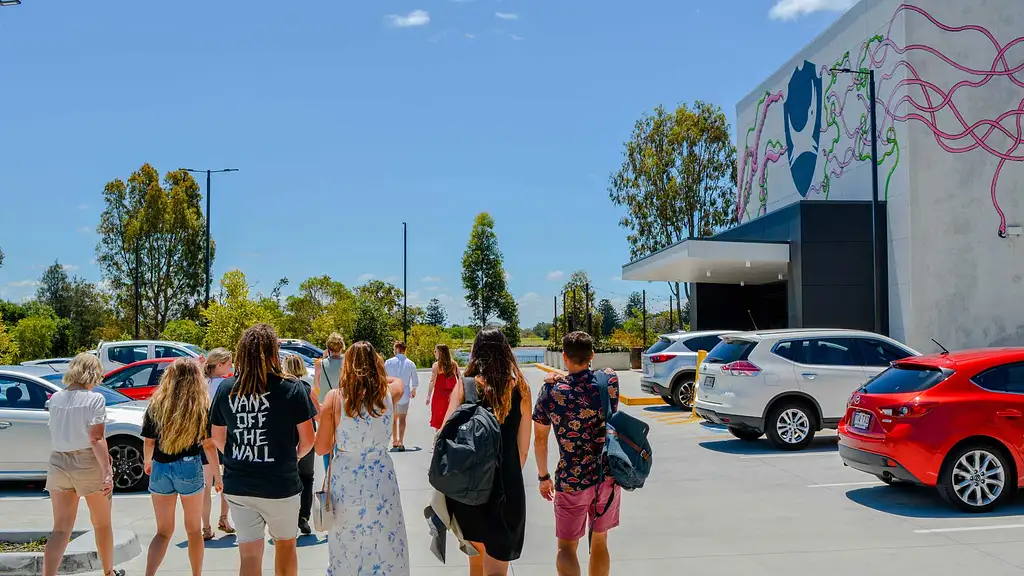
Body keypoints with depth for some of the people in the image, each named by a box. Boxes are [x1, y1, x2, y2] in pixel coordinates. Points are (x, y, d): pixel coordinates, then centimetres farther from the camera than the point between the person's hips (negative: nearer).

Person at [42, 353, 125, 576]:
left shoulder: (55, 398, 4)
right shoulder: (95, 399, -13)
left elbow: (57, 433, 14)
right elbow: (97, 439, -20)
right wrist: (108, 472, -21)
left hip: (58, 463, 4)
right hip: (88, 465, -4)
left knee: (61, 528, 6)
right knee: (102, 524, 15)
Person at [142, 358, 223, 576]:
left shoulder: (156, 405, -1)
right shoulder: (202, 407, -7)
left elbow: (149, 442, 4)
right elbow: (208, 445, -7)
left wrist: (147, 462, 25)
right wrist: (218, 475, 2)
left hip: (160, 469, 2)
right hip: (189, 469, -2)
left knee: (164, 530, 14)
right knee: (194, 529, 15)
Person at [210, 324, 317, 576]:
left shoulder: (226, 389, -2)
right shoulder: (291, 389, -12)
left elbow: (217, 439, 8)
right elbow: (307, 440, -8)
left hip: (238, 487, 3)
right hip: (280, 486, -2)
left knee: (249, 553, 11)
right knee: (285, 544, 20)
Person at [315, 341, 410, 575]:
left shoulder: (334, 398, -9)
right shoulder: (389, 393, -5)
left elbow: (321, 448, -2)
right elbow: (398, 380, 21)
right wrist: (375, 377, 23)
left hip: (345, 481, 0)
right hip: (380, 481, 0)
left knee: (346, 550, 17)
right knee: (385, 548, 14)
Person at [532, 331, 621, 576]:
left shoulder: (551, 391, -11)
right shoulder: (609, 381, -6)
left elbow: (540, 440, -3)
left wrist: (543, 477, 11)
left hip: (571, 480, -3)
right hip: (609, 476, 3)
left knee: (566, 547, 8)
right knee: (599, 542, 19)